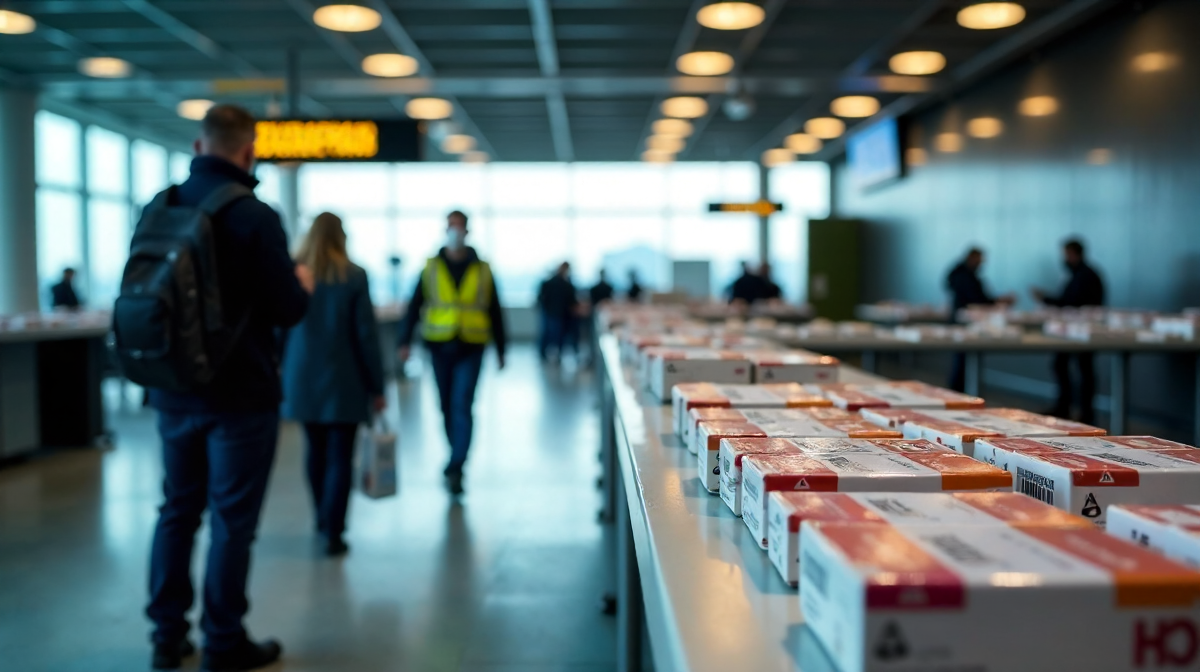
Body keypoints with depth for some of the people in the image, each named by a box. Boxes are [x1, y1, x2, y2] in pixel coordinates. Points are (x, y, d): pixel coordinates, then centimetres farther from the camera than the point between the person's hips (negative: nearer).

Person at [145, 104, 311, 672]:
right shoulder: (255, 216, -15)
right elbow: (289, 310, -13)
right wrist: (302, 283, 8)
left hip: (174, 389, 6)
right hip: (240, 393, -6)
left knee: (178, 509, 16)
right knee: (232, 518, 4)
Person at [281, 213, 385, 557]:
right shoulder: (354, 276, -7)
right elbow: (367, 335, -7)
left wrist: (280, 375, 16)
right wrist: (377, 386, -1)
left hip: (303, 381, 3)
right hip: (343, 383, -3)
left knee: (316, 451, 17)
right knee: (340, 457, 1)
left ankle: (324, 520, 30)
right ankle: (333, 532, -3)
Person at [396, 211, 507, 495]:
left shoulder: (482, 270, 4)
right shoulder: (431, 268, 5)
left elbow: (495, 311, 9)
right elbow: (415, 306, 3)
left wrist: (500, 348, 11)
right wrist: (405, 341, -7)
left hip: (471, 347, -2)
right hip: (440, 346, 2)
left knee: (462, 407, -11)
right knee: (447, 407, 11)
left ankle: (455, 469, -13)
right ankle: (458, 456, 29)